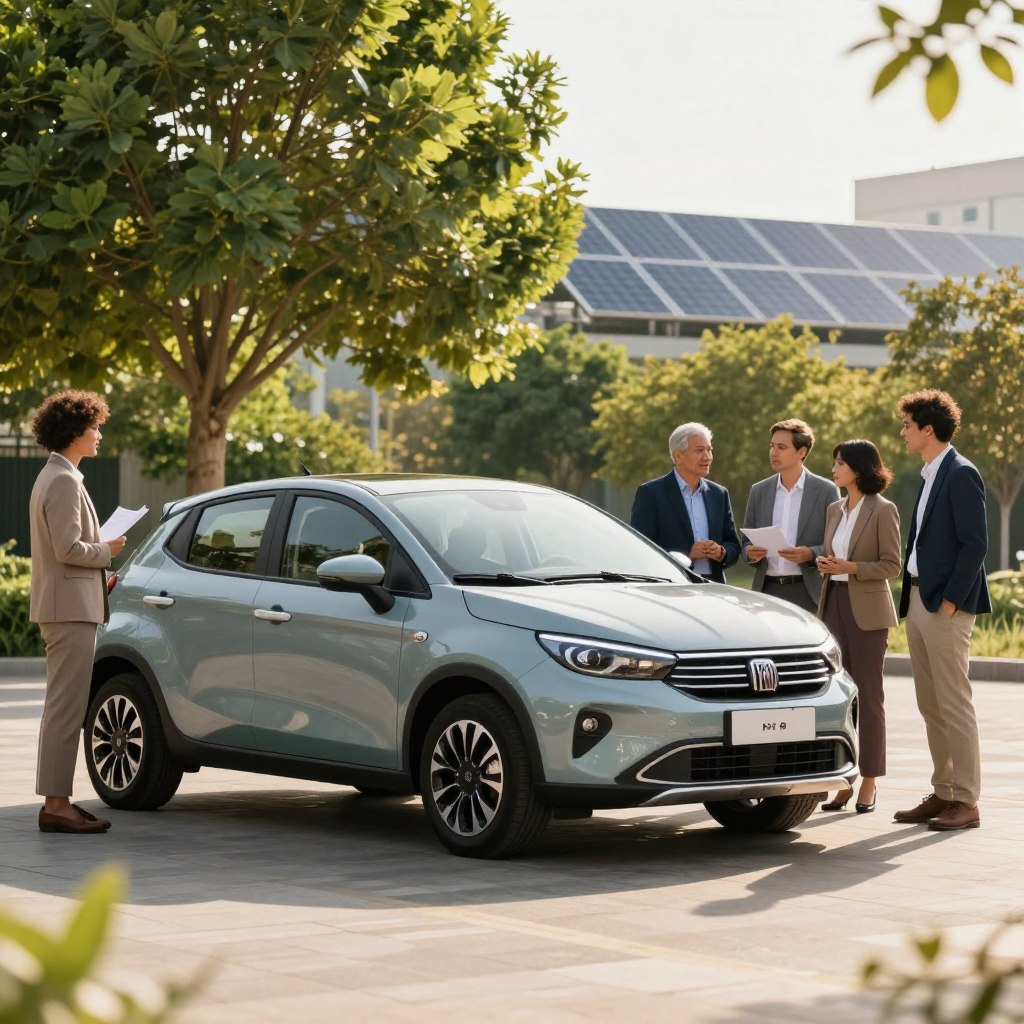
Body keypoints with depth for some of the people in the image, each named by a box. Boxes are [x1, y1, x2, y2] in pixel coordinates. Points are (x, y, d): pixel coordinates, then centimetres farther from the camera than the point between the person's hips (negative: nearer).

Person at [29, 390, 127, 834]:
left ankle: (58, 800, 18)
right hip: (70, 607, -11)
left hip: (63, 606, 11)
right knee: (65, 709, -9)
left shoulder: (54, 476, 17)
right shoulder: (64, 481, -16)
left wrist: (97, 575, 15)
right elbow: (68, 549, -22)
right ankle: (55, 805, -9)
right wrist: (107, 551, -7)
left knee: (62, 709, 13)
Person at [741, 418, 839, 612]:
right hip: (766, 591, 3)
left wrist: (810, 554, -18)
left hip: (807, 593, -3)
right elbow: (746, 540, 17)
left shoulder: (826, 490, 1)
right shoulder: (759, 491, 12)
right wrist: (750, 552, -6)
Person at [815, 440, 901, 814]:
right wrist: (824, 564, -1)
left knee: (868, 696, -1)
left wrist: (851, 568, -18)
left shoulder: (882, 510, -6)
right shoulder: (834, 510, 13)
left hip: (867, 610, -6)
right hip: (834, 606, 6)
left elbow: (892, 566, -8)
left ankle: (869, 781, 4)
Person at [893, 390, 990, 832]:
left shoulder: (961, 474, -11)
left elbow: (975, 544, -16)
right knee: (930, 706, 10)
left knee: (954, 705, -7)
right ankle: (943, 793, 16)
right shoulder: (930, 475, 17)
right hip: (918, 601, 9)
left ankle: (965, 801, -3)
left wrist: (950, 600, -18)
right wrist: (912, 599, 13)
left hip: (946, 606, -9)